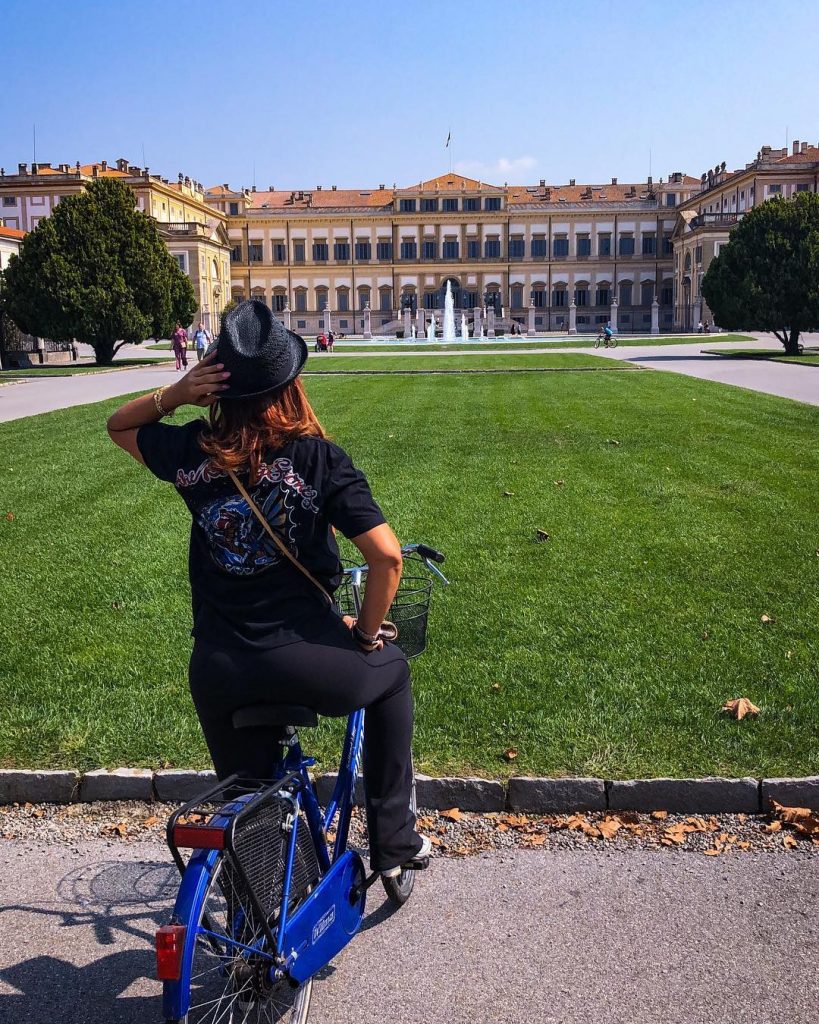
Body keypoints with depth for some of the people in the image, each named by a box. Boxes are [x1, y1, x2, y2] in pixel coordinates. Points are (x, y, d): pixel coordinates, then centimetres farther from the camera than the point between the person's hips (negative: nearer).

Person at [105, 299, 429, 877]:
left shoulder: (194, 451, -3)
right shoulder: (319, 458, -10)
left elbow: (118, 426, 19)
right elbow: (387, 556, -16)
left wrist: (174, 394, 0)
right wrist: (367, 632, 0)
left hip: (217, 673, 3)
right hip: (308, 665, -2)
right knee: (392, 671, 29)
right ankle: (395, 841, 32)